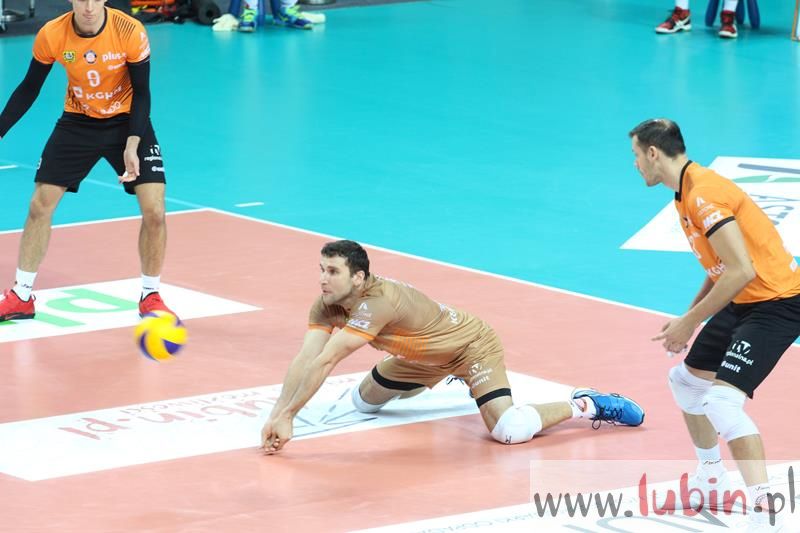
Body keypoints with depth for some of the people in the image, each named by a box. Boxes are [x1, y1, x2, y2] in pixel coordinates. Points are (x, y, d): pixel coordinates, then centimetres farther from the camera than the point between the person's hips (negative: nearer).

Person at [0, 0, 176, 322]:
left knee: (154, 210, -13)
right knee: (40, 205, -2)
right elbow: (29, 89, -3)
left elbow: (141, 92, -13)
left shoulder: (131, 32, -24)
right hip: (77, 122, 2)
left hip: (127, 122, -2)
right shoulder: (51, 36, -18)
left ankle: (150, 296, 8)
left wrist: (132, 145, -23)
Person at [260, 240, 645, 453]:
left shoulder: (377, 303, -39)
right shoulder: (326, 307, -15)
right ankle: (447, 379, 40)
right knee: (363, 402, 21)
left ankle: (585, 406, -5)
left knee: (509, 431, -30)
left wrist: (286, 416, -43)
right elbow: (303, 361, -23)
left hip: (472, 345, -9)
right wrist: (276, 414, -36)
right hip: (426, 356, 9)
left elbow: (323, 363, -43)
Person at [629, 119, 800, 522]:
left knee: (722, 400, -23)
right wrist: (689, 317, 10)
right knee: (686, 379, 21)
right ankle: (711, 478, 37)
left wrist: (690, 322, -20)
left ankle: (763, 509, -24)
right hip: (744, 302, 11)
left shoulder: (703, 194, -22)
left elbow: (742, 270, -28)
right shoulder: (687, 193, 10)